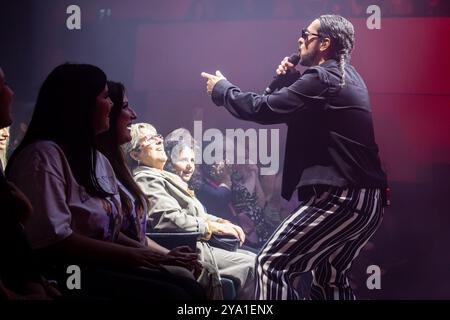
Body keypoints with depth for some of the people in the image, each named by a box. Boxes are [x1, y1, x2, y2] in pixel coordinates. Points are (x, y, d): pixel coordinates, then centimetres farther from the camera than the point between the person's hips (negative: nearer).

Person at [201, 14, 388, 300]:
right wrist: (292, 79, 13)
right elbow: (306, 107, 30)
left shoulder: (322, 78, -13)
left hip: (340, 199, -10)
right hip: (367, 200, 10)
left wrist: (221, 89, 0)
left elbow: (263, 109, -15)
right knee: (330, 279, 23)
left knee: (272, 265, -8)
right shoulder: (345, 76, 17)